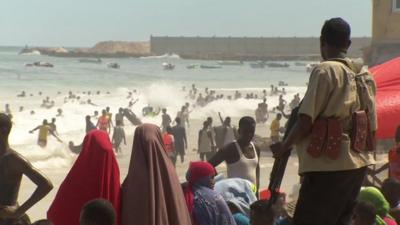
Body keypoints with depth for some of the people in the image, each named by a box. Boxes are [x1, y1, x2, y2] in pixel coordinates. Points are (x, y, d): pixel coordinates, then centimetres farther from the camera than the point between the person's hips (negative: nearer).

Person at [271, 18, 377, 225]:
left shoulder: (325, 70, -10)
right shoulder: (365, 75, 12)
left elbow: (306, 119, -14)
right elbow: (372, 126, 14)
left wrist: (284, 146, 0)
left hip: (329, 165, -8)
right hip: (358, 164, 8)